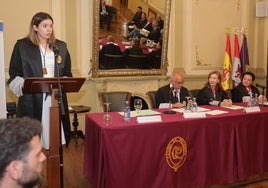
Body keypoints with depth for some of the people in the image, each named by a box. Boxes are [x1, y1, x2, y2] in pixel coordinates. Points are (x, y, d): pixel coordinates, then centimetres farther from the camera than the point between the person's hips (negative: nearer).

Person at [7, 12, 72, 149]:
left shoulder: (61, 46, 12)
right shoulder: (22, 46, 3)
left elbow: (67, 73, 15)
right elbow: (14, 72, 4)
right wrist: (23, 85, -14)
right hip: (31, 98, -2)